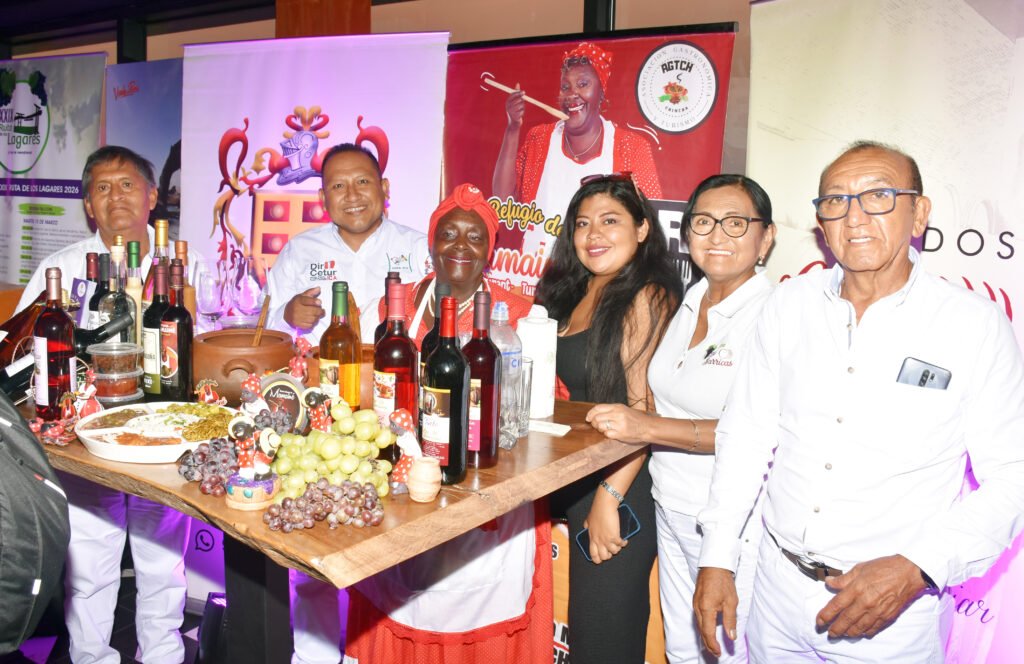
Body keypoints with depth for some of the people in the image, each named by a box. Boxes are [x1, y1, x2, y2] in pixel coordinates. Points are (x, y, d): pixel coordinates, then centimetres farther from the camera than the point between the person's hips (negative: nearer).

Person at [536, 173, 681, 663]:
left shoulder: (647, 298, -13)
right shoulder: (571, 296, 12)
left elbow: (646, 410, -18)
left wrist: (609, 496, -21)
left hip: (621, 491, -7)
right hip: (567, 483, 7)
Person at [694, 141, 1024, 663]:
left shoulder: (976, 325, -10)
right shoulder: (789, 304, -2)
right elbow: (746, 432, 2)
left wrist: (915, 568, -20)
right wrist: (717, 560, 1)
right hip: (778, 590, 3)